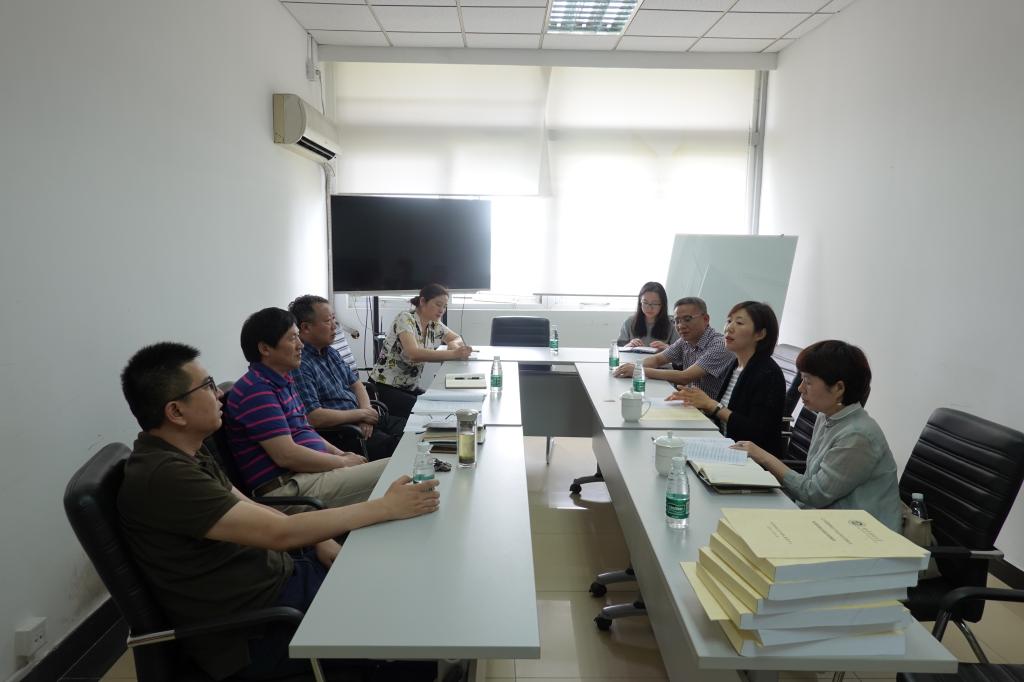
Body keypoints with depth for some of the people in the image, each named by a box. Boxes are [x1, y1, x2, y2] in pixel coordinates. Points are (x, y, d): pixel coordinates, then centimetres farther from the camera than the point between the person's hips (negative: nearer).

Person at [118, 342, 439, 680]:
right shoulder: (162, 476, -26)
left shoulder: (183, 453, 5)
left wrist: (322, 543, -2)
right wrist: (385, 507, -22)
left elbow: (253, 511, 11)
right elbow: (279, 533, -28)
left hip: (275, 576, 9)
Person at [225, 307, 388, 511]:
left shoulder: (282, 381, 17)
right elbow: (287, 455, -21)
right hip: (288, 487, -10)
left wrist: (340, 454, 10)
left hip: (310, 471, 10)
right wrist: (343, 462, -10)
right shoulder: (257, 391, -15)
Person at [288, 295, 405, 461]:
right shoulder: (298, 364, -18)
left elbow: (356, 384, 18)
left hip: (360, 421, 10)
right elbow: (314, 418, -23)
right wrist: (361, 414, -12)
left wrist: (366, 412, -3)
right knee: (393, 446, -24)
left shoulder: (331, 352, 13)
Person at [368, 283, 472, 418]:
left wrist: (453, 344, -9)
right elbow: (414, 354, -32)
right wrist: (453, 354, -38)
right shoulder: (405, 319, -18)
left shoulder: (435, 324, 4)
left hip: (409, 388, 7)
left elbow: (457, 338, 17)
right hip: (384, 387, -7)